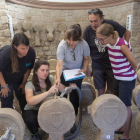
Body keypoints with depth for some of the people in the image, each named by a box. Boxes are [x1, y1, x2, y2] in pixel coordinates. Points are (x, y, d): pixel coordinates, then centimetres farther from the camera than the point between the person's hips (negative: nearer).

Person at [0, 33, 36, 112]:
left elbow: (29, 68, -7)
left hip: (19, 80, 3)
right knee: (7, 103, -1)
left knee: (23, 100, 11)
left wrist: (24, 83, 2)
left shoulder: (31, 52, -26)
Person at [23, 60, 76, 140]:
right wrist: (48, 92, -47)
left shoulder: (51, 79, -6)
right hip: (32, 110, -2)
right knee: (31, 120, -35)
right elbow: (30, 101, -36)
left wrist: (71, 88, -26)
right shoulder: (30, 84, -18)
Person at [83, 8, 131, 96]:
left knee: (113, 91, 9)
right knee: (100, 91, 9)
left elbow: (127, 33, 3)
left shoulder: (111, 24, -14)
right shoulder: (87, 31, -9)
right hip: (97, 66, 1)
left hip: (113, 64, -1)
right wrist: (86, 69, 2)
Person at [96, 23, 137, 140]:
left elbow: (134, 64, -18)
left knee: (125, 106, 4)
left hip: (127, 80, -8)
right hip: (117, 78, 8)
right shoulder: (110, 44, -3)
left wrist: (129, 73, 0)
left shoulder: (122, 46, -27)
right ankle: (119, 128, 38)